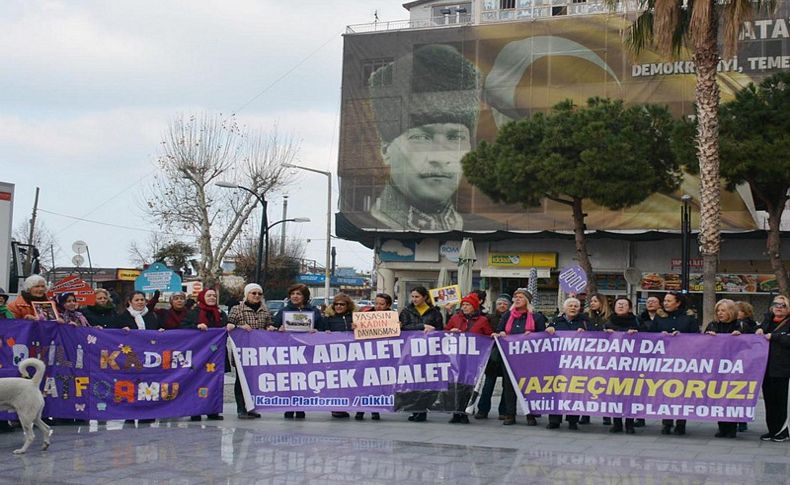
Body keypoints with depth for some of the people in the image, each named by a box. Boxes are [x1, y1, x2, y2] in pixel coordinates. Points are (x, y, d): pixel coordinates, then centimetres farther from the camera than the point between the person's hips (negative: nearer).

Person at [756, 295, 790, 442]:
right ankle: (772, 430, 16)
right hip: (766, 367, 6)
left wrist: (773, 336, -16)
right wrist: (759, 330, 8)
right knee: (768, 400, 8)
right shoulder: (767, 322, 18)